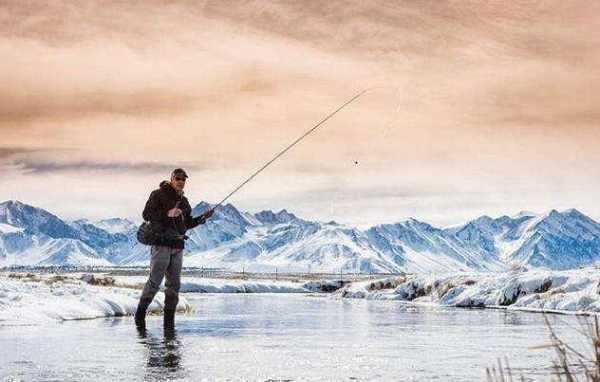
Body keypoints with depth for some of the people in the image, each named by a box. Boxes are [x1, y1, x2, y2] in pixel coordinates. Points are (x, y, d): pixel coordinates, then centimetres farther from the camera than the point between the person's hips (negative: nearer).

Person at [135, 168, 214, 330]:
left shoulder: (184, 201, 19)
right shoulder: (159, 195, -2)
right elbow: (146, 214, -10)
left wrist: (202, 218, 8)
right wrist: (167, 213, -20)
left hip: (178, 246, 7)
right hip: (161, 244, -7)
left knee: (174, 284, 5)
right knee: (154, 282, -8)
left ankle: (169, 320, 10)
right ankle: (140, 314, 7)